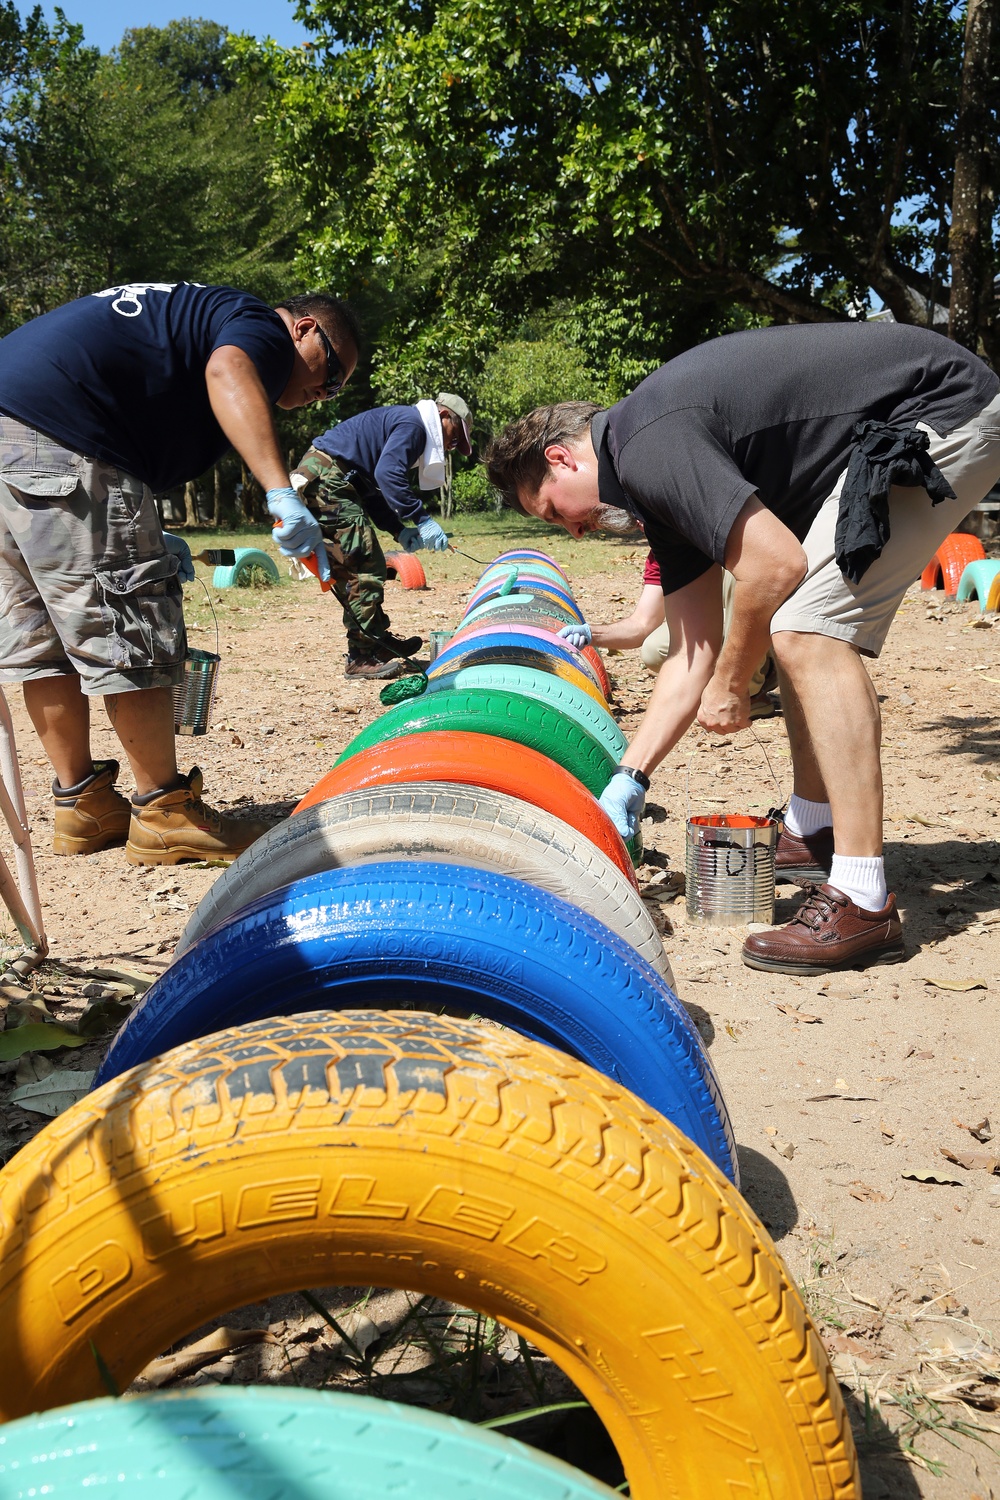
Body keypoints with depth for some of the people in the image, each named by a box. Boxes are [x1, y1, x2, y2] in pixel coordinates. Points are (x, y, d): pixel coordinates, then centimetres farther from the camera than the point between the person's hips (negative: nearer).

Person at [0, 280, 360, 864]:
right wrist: (282, 493, -34)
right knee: (130, 634, -4)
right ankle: (165, 815, 5)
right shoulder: (262, 325, 2)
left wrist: (147, 537, 20)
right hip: (59, 441, -10)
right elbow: (229, 371, -23)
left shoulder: (188, 311, 31)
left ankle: (83, 806, 23)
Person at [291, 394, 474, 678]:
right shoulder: (413, 423, -7)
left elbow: (373, 493, 22)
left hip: (323, 480, 11)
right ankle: (363, 657, -10)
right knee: (364, 567, -11)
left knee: (350, 569, 15)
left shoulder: (403, 424, 25)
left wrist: (399, 530, 10)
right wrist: (422, 519, -21)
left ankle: (378, 641, 24)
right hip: (326, 476, -11)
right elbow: (388, 475, -23)